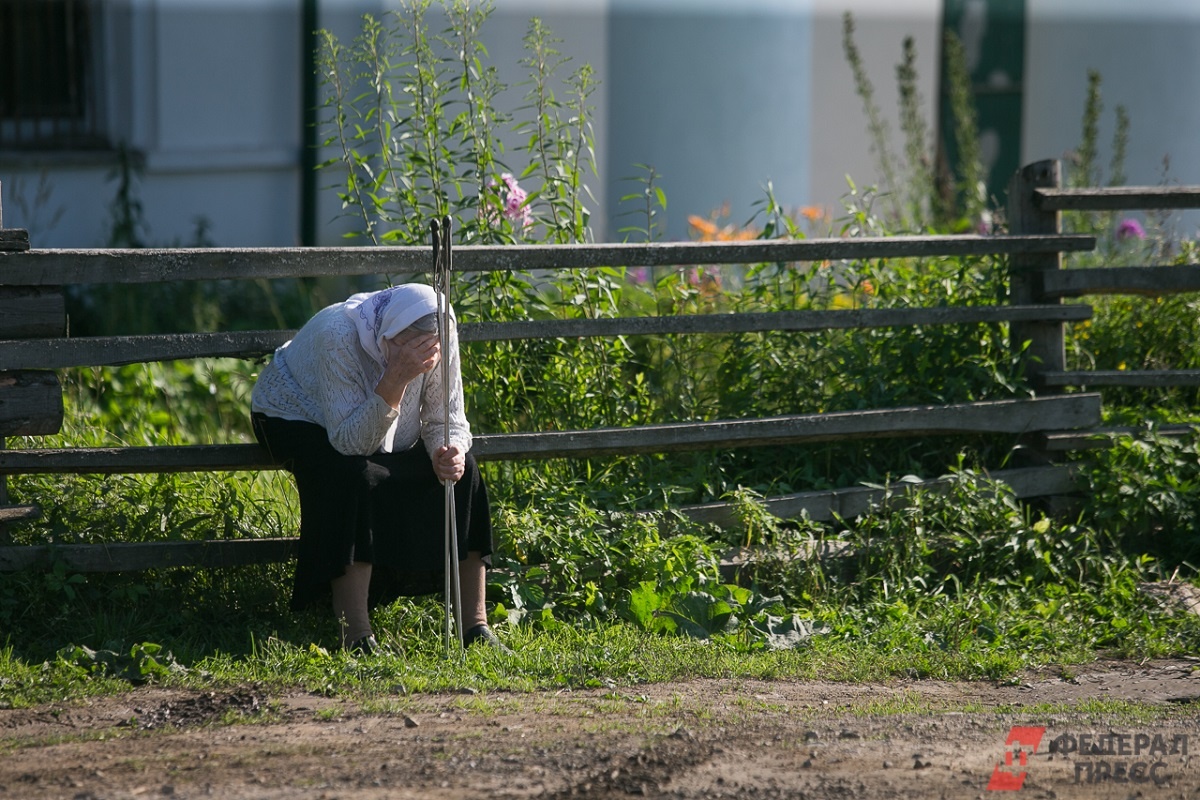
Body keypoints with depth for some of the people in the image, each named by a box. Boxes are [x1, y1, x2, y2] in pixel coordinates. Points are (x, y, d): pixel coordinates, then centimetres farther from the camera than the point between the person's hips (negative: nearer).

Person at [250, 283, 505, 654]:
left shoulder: (442, 337, -23)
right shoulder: (340, 335, -38)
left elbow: (447, 421, -12)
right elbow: (350, 442, -38)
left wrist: (450, 453, -36)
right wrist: (395, 380, -51)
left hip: (385, 433, 5)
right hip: (299, 418, -5)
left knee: (461, 470, -18)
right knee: (357, 478, -35)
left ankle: (475, 624, -12)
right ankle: (357, 637, -33)